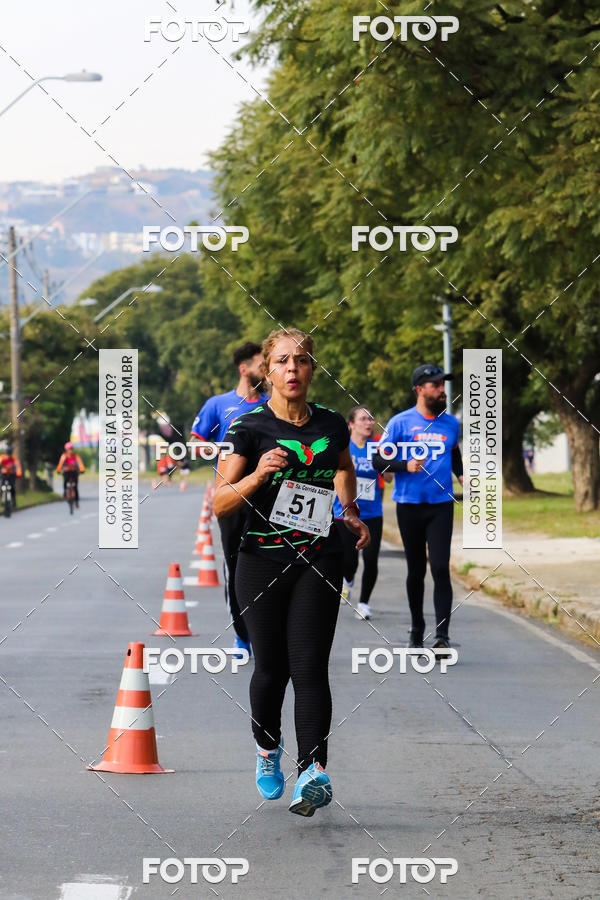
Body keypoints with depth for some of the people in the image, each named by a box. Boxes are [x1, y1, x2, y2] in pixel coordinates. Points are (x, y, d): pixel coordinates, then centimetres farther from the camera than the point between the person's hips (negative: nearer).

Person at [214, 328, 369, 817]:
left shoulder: (332, 424, 6)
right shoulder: (250, 428, -5)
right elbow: (219, 504, -8)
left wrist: (351, 512, 14)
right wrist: (259, 474, -23)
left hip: (319, 561, 1)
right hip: (263, 561, -1)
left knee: (309, 667, -11)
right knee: (271, 666, 5)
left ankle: (315, 772, -21)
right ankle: (267, 751, 34)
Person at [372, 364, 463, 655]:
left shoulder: (451, 423, 9)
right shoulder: (400, 423, -2)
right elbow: (377, 459, -1)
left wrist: (461, 475, 8)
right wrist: (405, 465, -18)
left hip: (441, 505, 1)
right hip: (409, 505, -1)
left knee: (440, 568, -12)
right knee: (416, 571, 9)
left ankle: (442, 636, -16)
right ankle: (416, 630, 27)